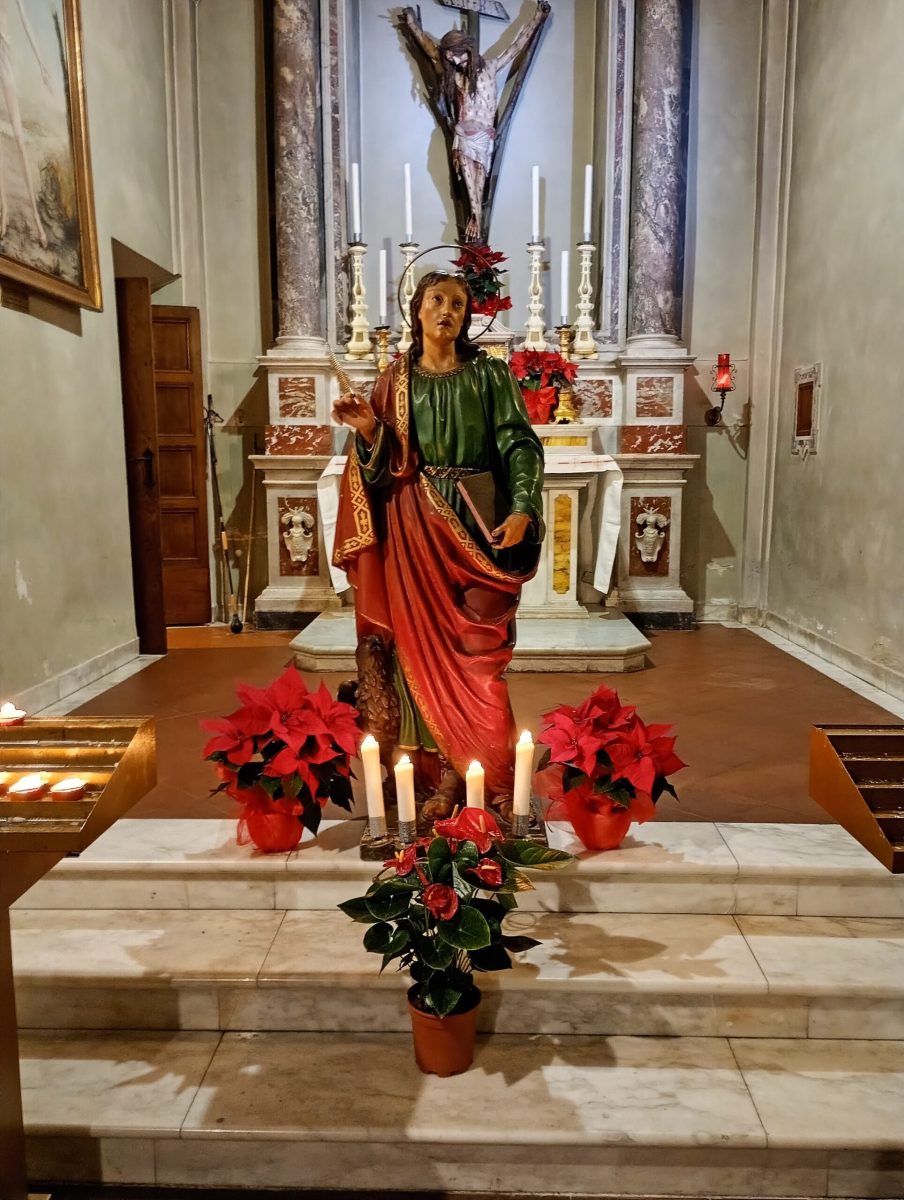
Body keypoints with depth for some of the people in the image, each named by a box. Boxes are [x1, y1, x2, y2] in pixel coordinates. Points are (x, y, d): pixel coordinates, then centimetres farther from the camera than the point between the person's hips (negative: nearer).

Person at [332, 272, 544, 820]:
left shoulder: (490, 374, 4)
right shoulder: (396, 380, 10)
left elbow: (520, 444, -5)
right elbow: (385, 465, 8)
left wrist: (522, 509, -19)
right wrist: (368, 428, -12)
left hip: (476, 525, -2)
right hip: (415, 529, 2)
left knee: (478, 652, -5)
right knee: (427, 649, 3)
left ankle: (501, 780, 8)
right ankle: (448, 775, 14)